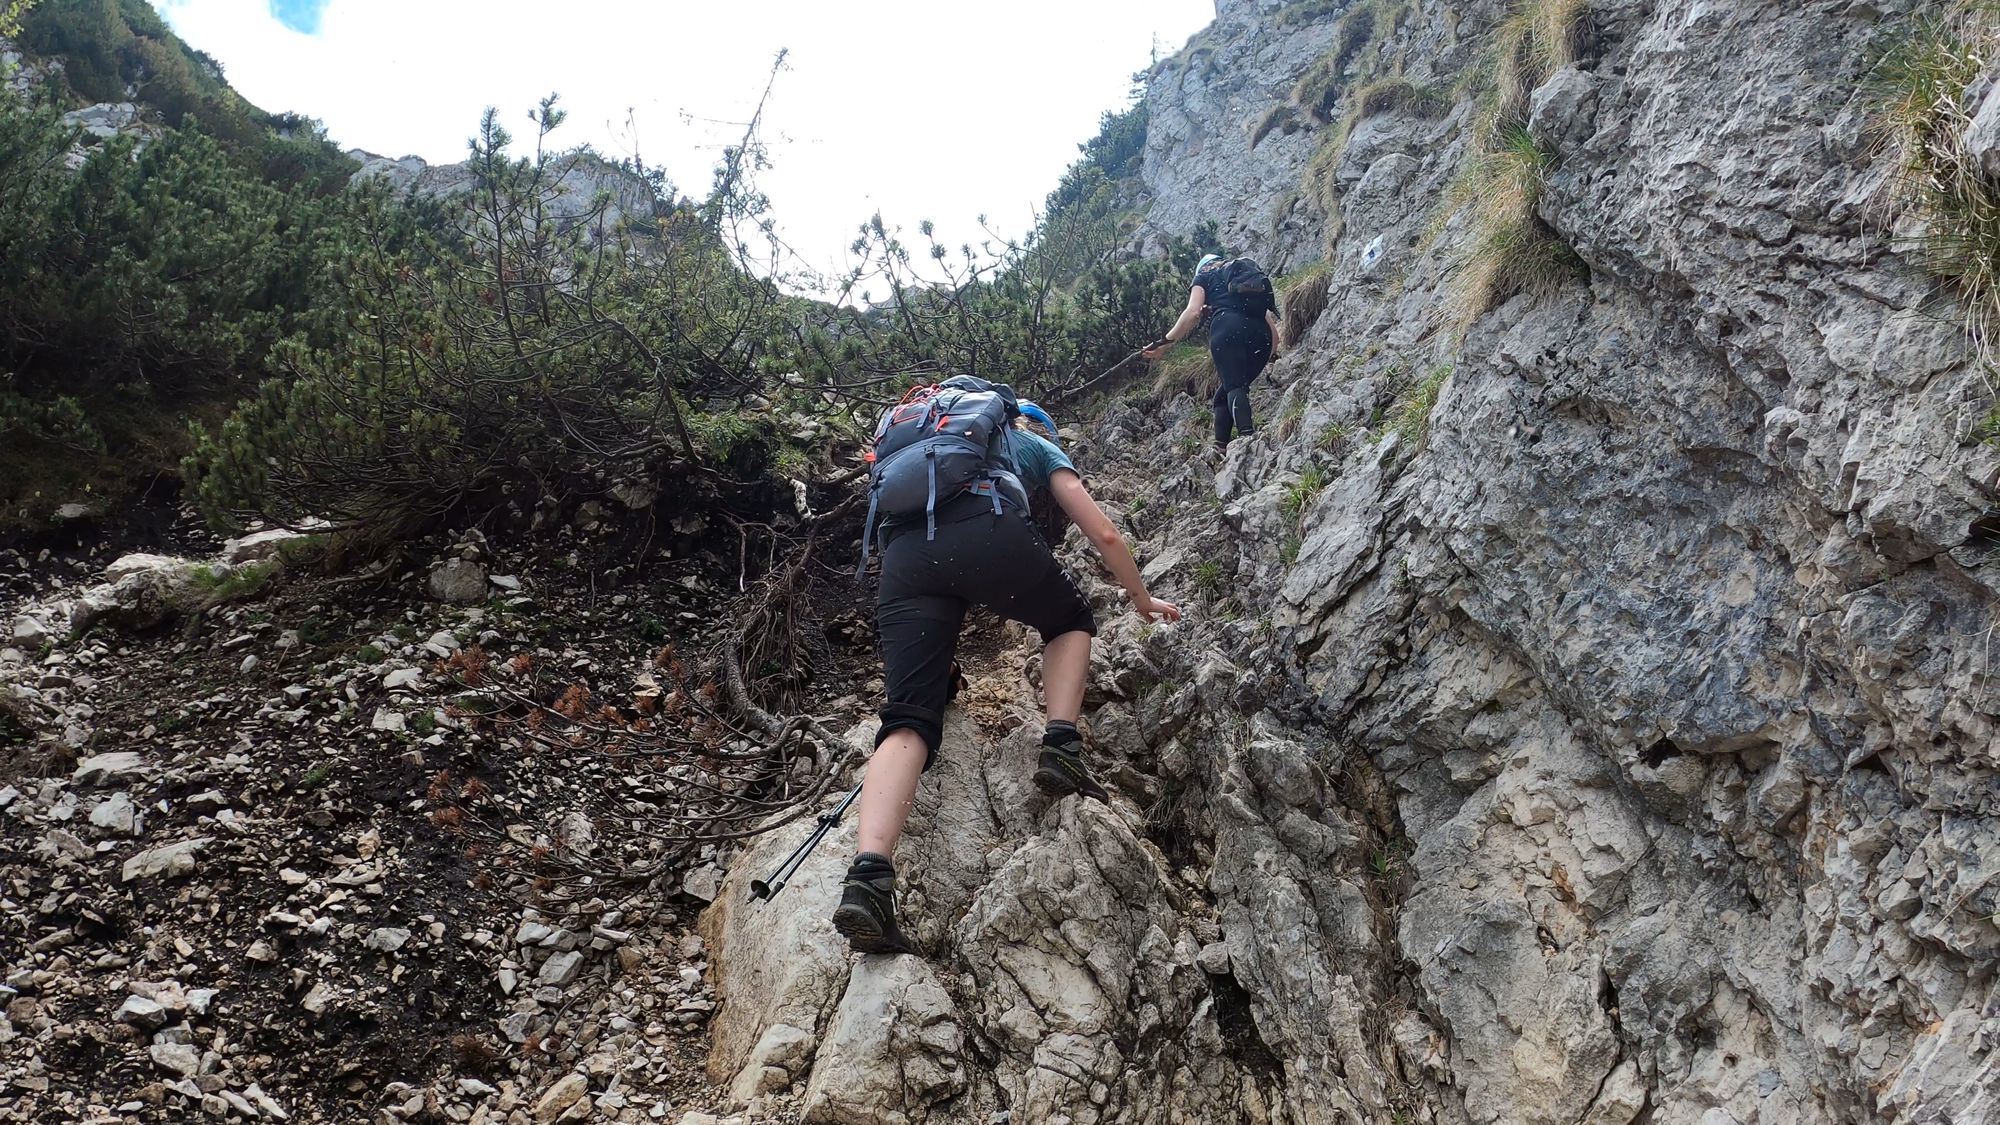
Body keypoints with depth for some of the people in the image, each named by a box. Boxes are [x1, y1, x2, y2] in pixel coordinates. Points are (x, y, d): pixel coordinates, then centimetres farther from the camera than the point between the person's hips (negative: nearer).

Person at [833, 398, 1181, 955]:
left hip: (903, 553, 3)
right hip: (987, 533, -3)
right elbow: (1104, 534, 27)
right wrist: (1143, 601, 44)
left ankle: (868, 877, -26)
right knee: (1071, 622, 27)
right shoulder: (1037, 446, 33)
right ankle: (1061, 749, 4)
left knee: (907, 720, -4)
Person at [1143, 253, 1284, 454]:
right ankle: (1221, 445, -6)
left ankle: (1246, 435, -41)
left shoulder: (1204, 275, 23)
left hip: (1228, 328, -5)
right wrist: (1273, 351, 33)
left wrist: (1166, 342, 5)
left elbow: (1193, 312, 5)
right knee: (1224, 393, 12)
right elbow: (1269, 318, 27)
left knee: (1234, 386, -18)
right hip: (1261, 334, 5)